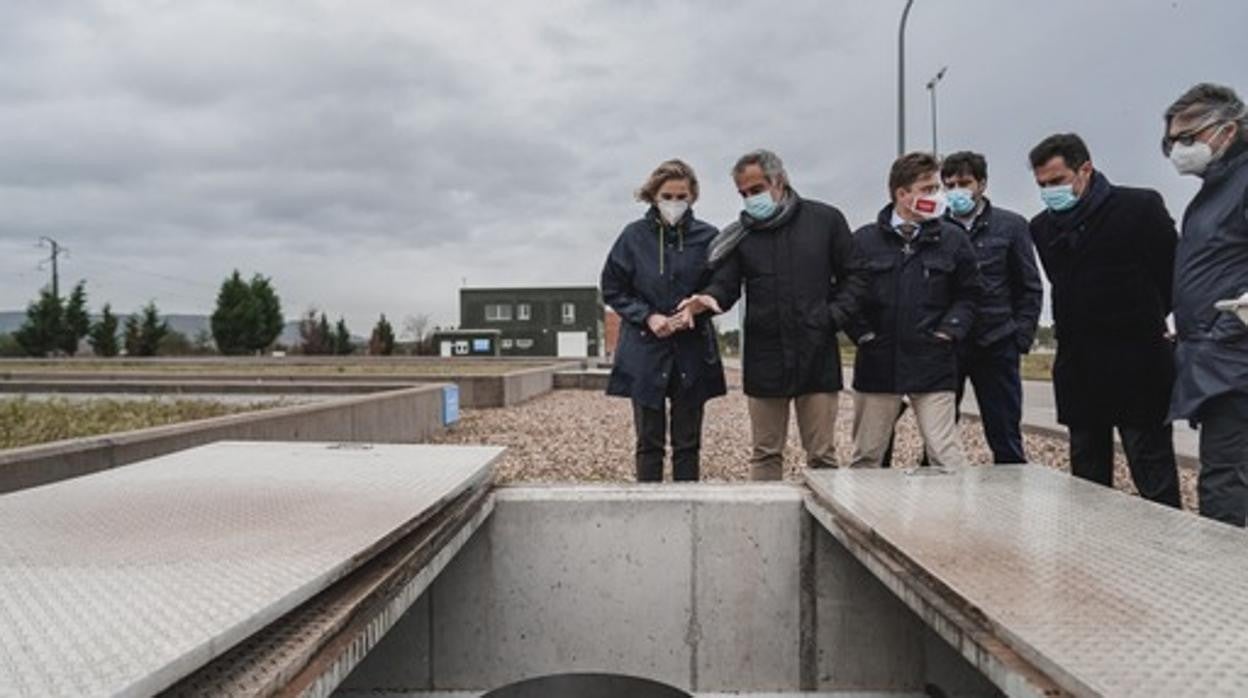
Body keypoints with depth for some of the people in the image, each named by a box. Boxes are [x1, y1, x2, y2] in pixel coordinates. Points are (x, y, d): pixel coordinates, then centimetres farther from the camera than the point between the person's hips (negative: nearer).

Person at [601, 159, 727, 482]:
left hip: (693, 351, 1)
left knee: (688, 443, 8)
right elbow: (612, 289, 3)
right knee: (649, 442, 5)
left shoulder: (707, 237, -1)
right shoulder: (634, 236, -2)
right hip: (644, 350, -1)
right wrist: (648, 316, -11)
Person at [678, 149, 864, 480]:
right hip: (764, 358, 1)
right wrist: (709, 298, -22)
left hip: (818, 354, -1)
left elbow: (852, 277, 8)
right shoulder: (740, 234, 7)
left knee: (822, 455, 5)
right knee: (766, 454, 8)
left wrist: (835, 316, -6)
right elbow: (725, 284, 0)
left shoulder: (826, 220, 4)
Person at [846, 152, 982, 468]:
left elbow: (969, 293, 11)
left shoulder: (953, 238, 4)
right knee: (866, 457, 10)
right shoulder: (864, 240, 2)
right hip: (877, 364, 0)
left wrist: (949, 331, -2)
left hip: (933, 363, 0)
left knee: (947, 457, -3)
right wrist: (862, 333, -3)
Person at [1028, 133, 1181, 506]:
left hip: (1138, 370, -5)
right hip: (1078, 374, 5)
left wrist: (1144, 322, 8)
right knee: (1087, 485, 11)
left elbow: (1176, 273, 1)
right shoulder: (1042, 227, 8)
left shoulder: (1140, 206, -7)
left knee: (1157, 487, 1)